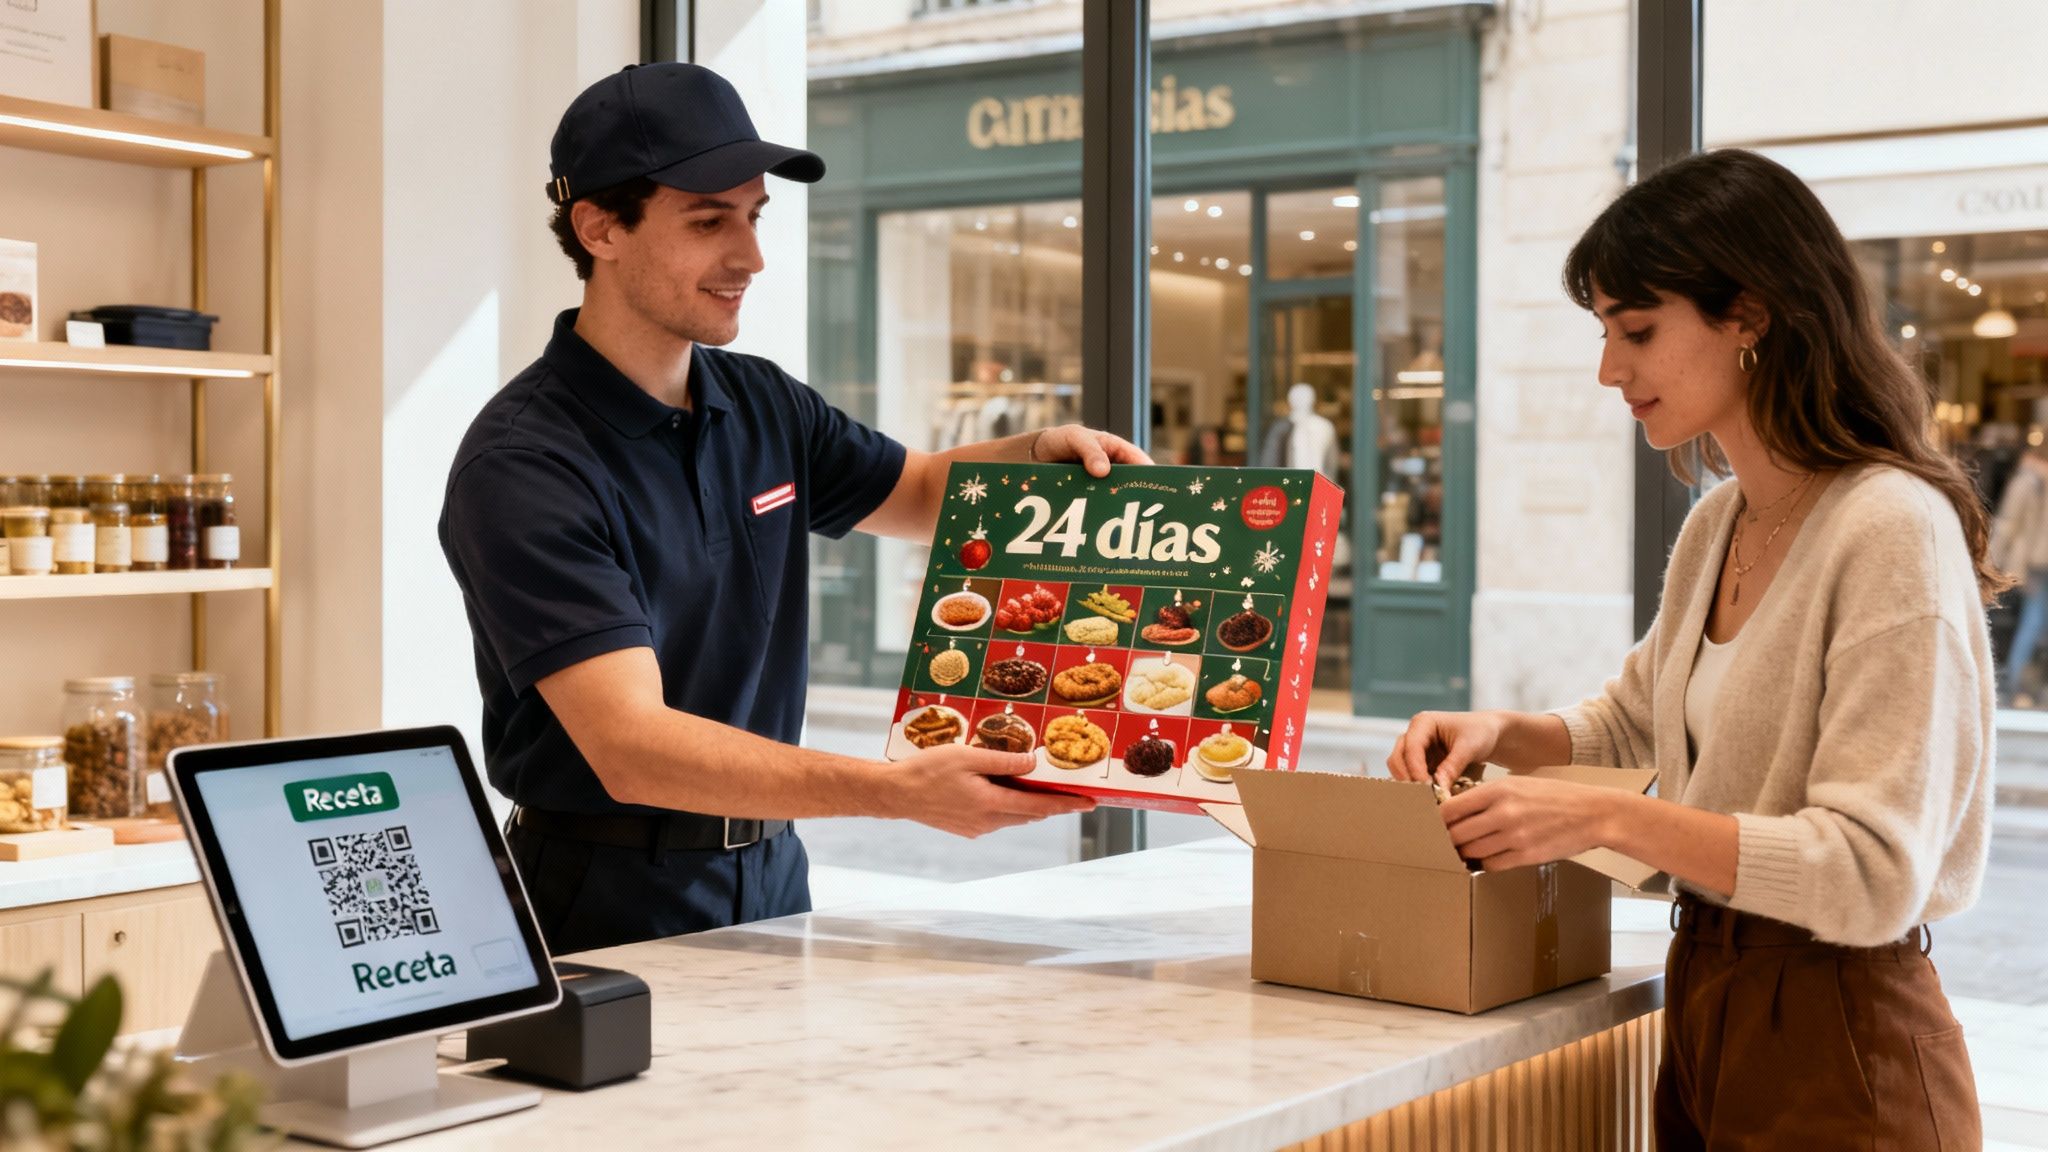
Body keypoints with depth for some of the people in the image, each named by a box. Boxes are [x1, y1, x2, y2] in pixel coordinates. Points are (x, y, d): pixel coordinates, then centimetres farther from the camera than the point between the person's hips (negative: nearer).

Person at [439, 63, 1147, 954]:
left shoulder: (762, 406, 7)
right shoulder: (521, 468, -15)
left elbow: (922, 492, 25)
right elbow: (629, 747, -24)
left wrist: (1041, 451, 3)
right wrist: (897, 792, -34)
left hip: (772, 880, 6)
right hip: (610, 909, -5)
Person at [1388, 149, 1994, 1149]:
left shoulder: (1894, 531, -19)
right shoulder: (1716, 524, 7)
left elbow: (1874, 873, -25)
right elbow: (1632, 720, 22)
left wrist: (1608, 819, -27)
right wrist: (1500, 734, 2)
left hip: (1837, 1041, -8)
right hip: (1705, 1001, 8)